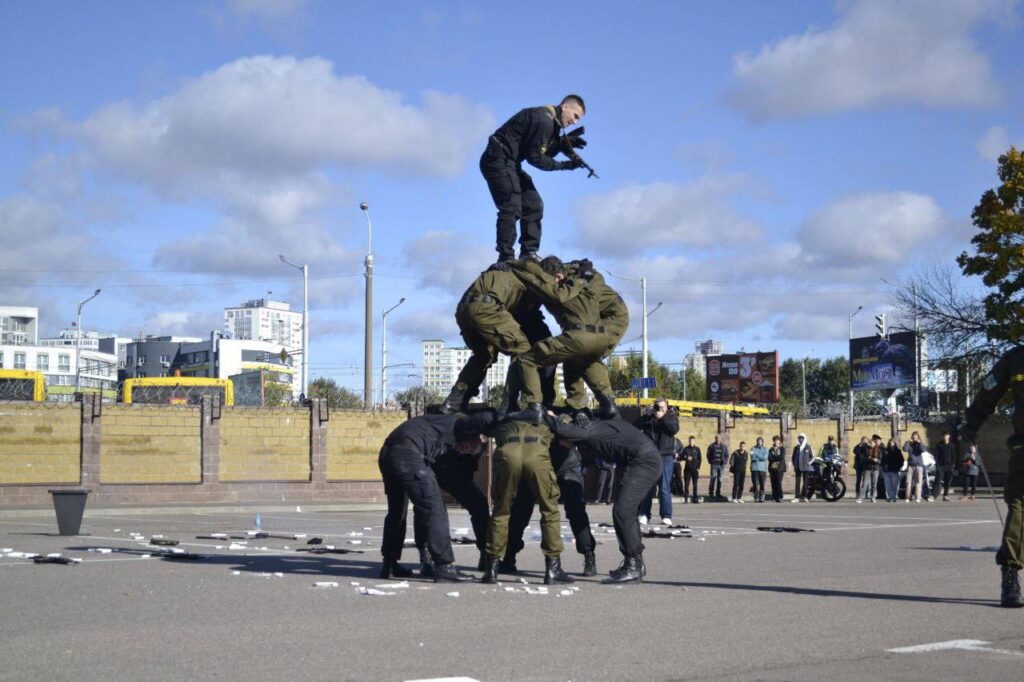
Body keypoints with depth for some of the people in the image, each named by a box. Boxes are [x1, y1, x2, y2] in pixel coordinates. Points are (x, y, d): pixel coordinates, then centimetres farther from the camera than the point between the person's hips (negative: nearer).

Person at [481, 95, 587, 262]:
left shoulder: (550, 121, 11)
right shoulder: (544, 121, -20)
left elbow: (544, 152, 10)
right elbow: (535, 158, -19)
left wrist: (563, 142, -3)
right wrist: (563, 165, -14)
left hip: (509, 164, 11)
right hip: (498, 161, -11)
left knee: (533, 205, 9)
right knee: (511, 208, -16)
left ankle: (529, 254, 12)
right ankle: (506, 258, -14)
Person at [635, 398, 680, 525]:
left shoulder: (671, 416, 9)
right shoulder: (648, 418, 10)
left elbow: (674, 429, -9)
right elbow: (634, 426, -2)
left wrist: (662, 417, -13)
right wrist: (647, 415, -8)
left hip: (665, 456, -2)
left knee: (664, 488, -6)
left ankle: (666, 516, -5)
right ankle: (644, 515, 7)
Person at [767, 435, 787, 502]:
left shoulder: (782, 448, 8)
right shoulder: (771, 449, 18)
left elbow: (782, 457, -7)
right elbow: (769, 458, 4)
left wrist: (773, 457, -2)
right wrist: (777, 458, -9)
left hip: (779, 468, -3)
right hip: (772, 467, 3)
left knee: (778, 482, -12)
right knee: (773, 483, -2)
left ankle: (780, 497, -8)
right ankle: (774, 497, 1)